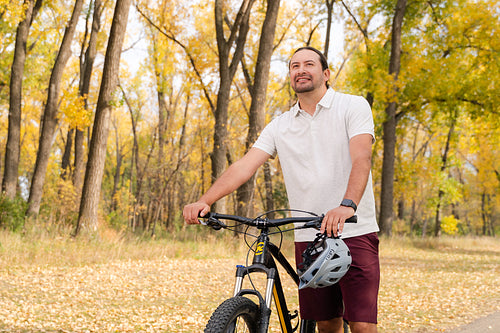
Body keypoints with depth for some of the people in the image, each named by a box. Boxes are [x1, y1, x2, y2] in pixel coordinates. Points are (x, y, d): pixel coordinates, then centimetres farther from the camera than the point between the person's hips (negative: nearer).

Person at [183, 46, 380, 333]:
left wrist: (348, 205, -34)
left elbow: (361, 159, -15)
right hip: (308, 237, 4)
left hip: (355, 232, -4)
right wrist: (205, 201, -15)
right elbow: (245, 166, 1)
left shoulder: (353, 107, 0)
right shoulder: (280, 126, 12)